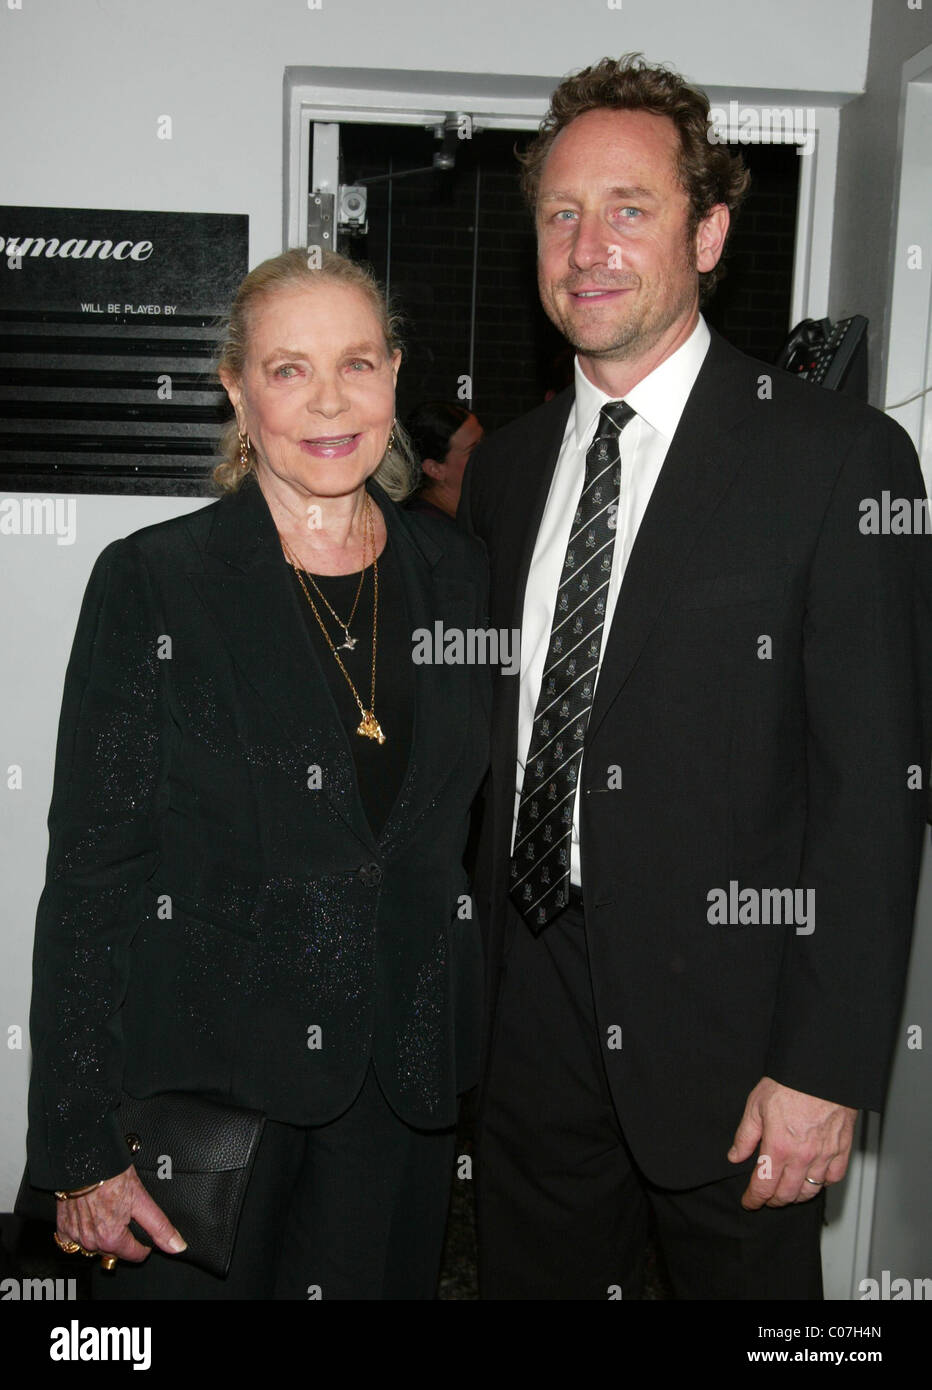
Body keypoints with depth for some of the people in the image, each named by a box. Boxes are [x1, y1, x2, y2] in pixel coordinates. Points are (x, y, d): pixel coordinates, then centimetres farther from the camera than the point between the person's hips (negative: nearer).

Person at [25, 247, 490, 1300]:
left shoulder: (454, 573, 2)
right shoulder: (153, 582, -10)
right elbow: (88, 875, -9)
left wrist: (453, 1050, 8)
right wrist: (81, 1152, -9)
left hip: (397, 1091, 4)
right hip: (202, 1081, -3)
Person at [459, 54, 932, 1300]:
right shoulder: (506, 467, 7)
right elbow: (502, 737, 10)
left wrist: (828, 1066, -15)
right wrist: (473, 976, 6)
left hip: (724, 1017, -5)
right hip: (529, 1013, 5)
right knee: (531, 1281, 19)